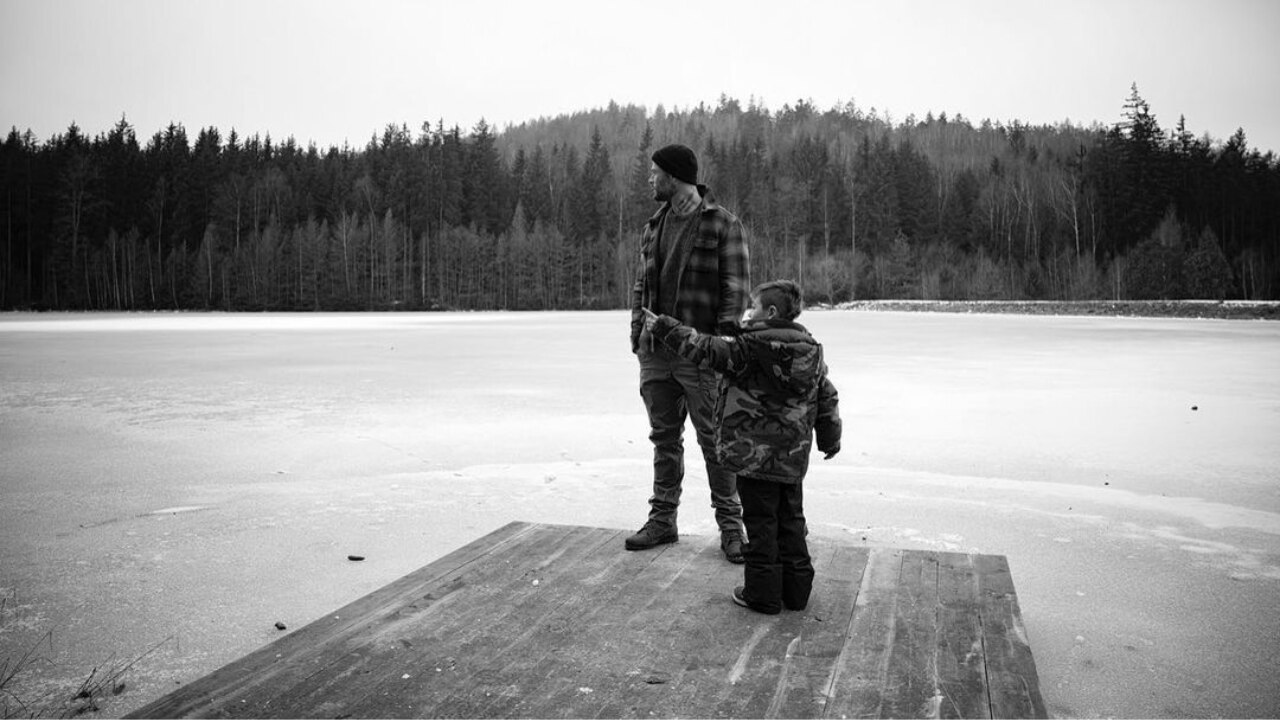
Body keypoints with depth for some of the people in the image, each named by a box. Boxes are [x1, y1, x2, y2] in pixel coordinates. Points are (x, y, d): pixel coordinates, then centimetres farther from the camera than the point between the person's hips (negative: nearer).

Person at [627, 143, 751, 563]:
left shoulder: (722, 223, -3)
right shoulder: (653, 227, 15)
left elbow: (736, 285, -7)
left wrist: (724, 335, -16)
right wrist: (637, 332, 8)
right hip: (655, 351, 6)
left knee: (714, 441, 1)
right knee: (664, 438, 12)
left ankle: (730, 525, 12)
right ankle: (662, 520, 23)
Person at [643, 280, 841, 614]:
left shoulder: (748, 348, -15)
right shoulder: (812, 351, 5)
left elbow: (703, 349, -14)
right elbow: (828, 398, 13)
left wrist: (662, 327, -3)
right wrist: (830, 439, 26)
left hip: (756, 455, -6)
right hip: (794, 460, 6)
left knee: (761, 522, 4)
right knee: (791, 521, 16)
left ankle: (763, 592, 12)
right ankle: (796, 589, 24)